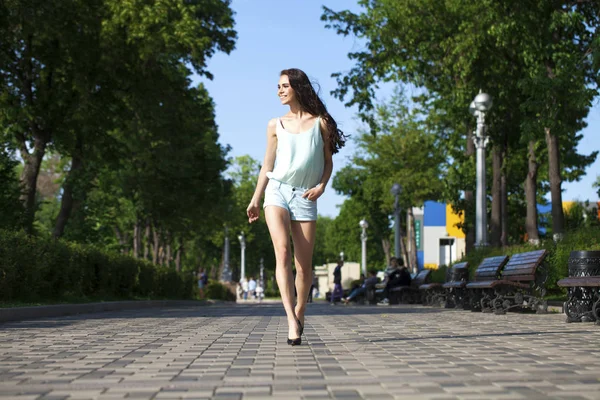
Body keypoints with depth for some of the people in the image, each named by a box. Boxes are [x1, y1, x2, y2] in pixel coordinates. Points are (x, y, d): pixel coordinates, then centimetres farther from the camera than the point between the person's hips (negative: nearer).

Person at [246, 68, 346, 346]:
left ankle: (299, 313, 22)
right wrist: (255, 200, 10)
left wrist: (321, 186, -7)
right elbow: (267, 165, 15)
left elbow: (328, 162, 11)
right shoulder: (275, 126, 12)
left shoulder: (320, 123, 7)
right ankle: (292, 321, -25)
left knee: (305, 263, 0)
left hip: (304, 197, 0)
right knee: (283, 253, -19)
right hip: (277, 190, 0)